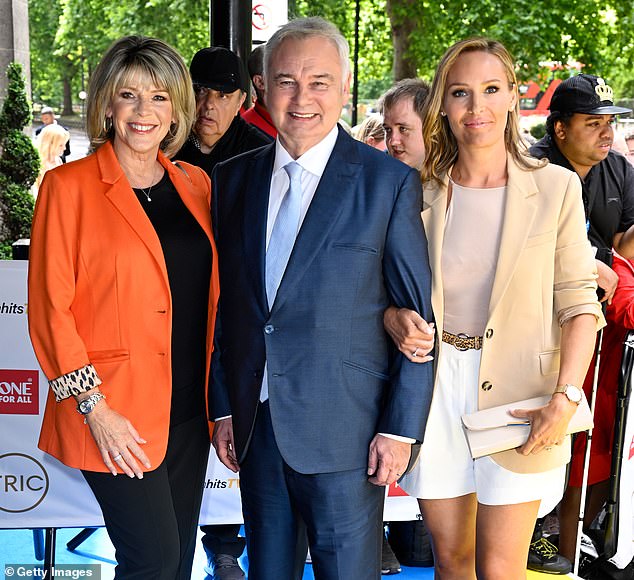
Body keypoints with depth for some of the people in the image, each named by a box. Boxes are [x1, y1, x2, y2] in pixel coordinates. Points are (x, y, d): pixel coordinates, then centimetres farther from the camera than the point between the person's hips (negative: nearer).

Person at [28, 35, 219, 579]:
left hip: (189, 407, 6)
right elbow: (51, 307, -8)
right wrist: (94, 407, -13)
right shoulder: (69, 186, -6)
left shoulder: (195, 184, 9)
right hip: (116, 415, -5)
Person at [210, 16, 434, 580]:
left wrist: (401, 428, -9)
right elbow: (224, 302, 10)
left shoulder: (389, 181, -7)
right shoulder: (232, 178, 6)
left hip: (345, 431, -4)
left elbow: (421, 316, -6)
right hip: (255, 425, 4)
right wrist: (223, 407, 8)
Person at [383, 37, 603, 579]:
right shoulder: (418, 192, 3)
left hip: (517, 391, -2)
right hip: (433, 386, 2)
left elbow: (578, 301, -4)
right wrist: (394, 317, -11)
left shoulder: (556, 188, -3)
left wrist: (565, 399, -14)